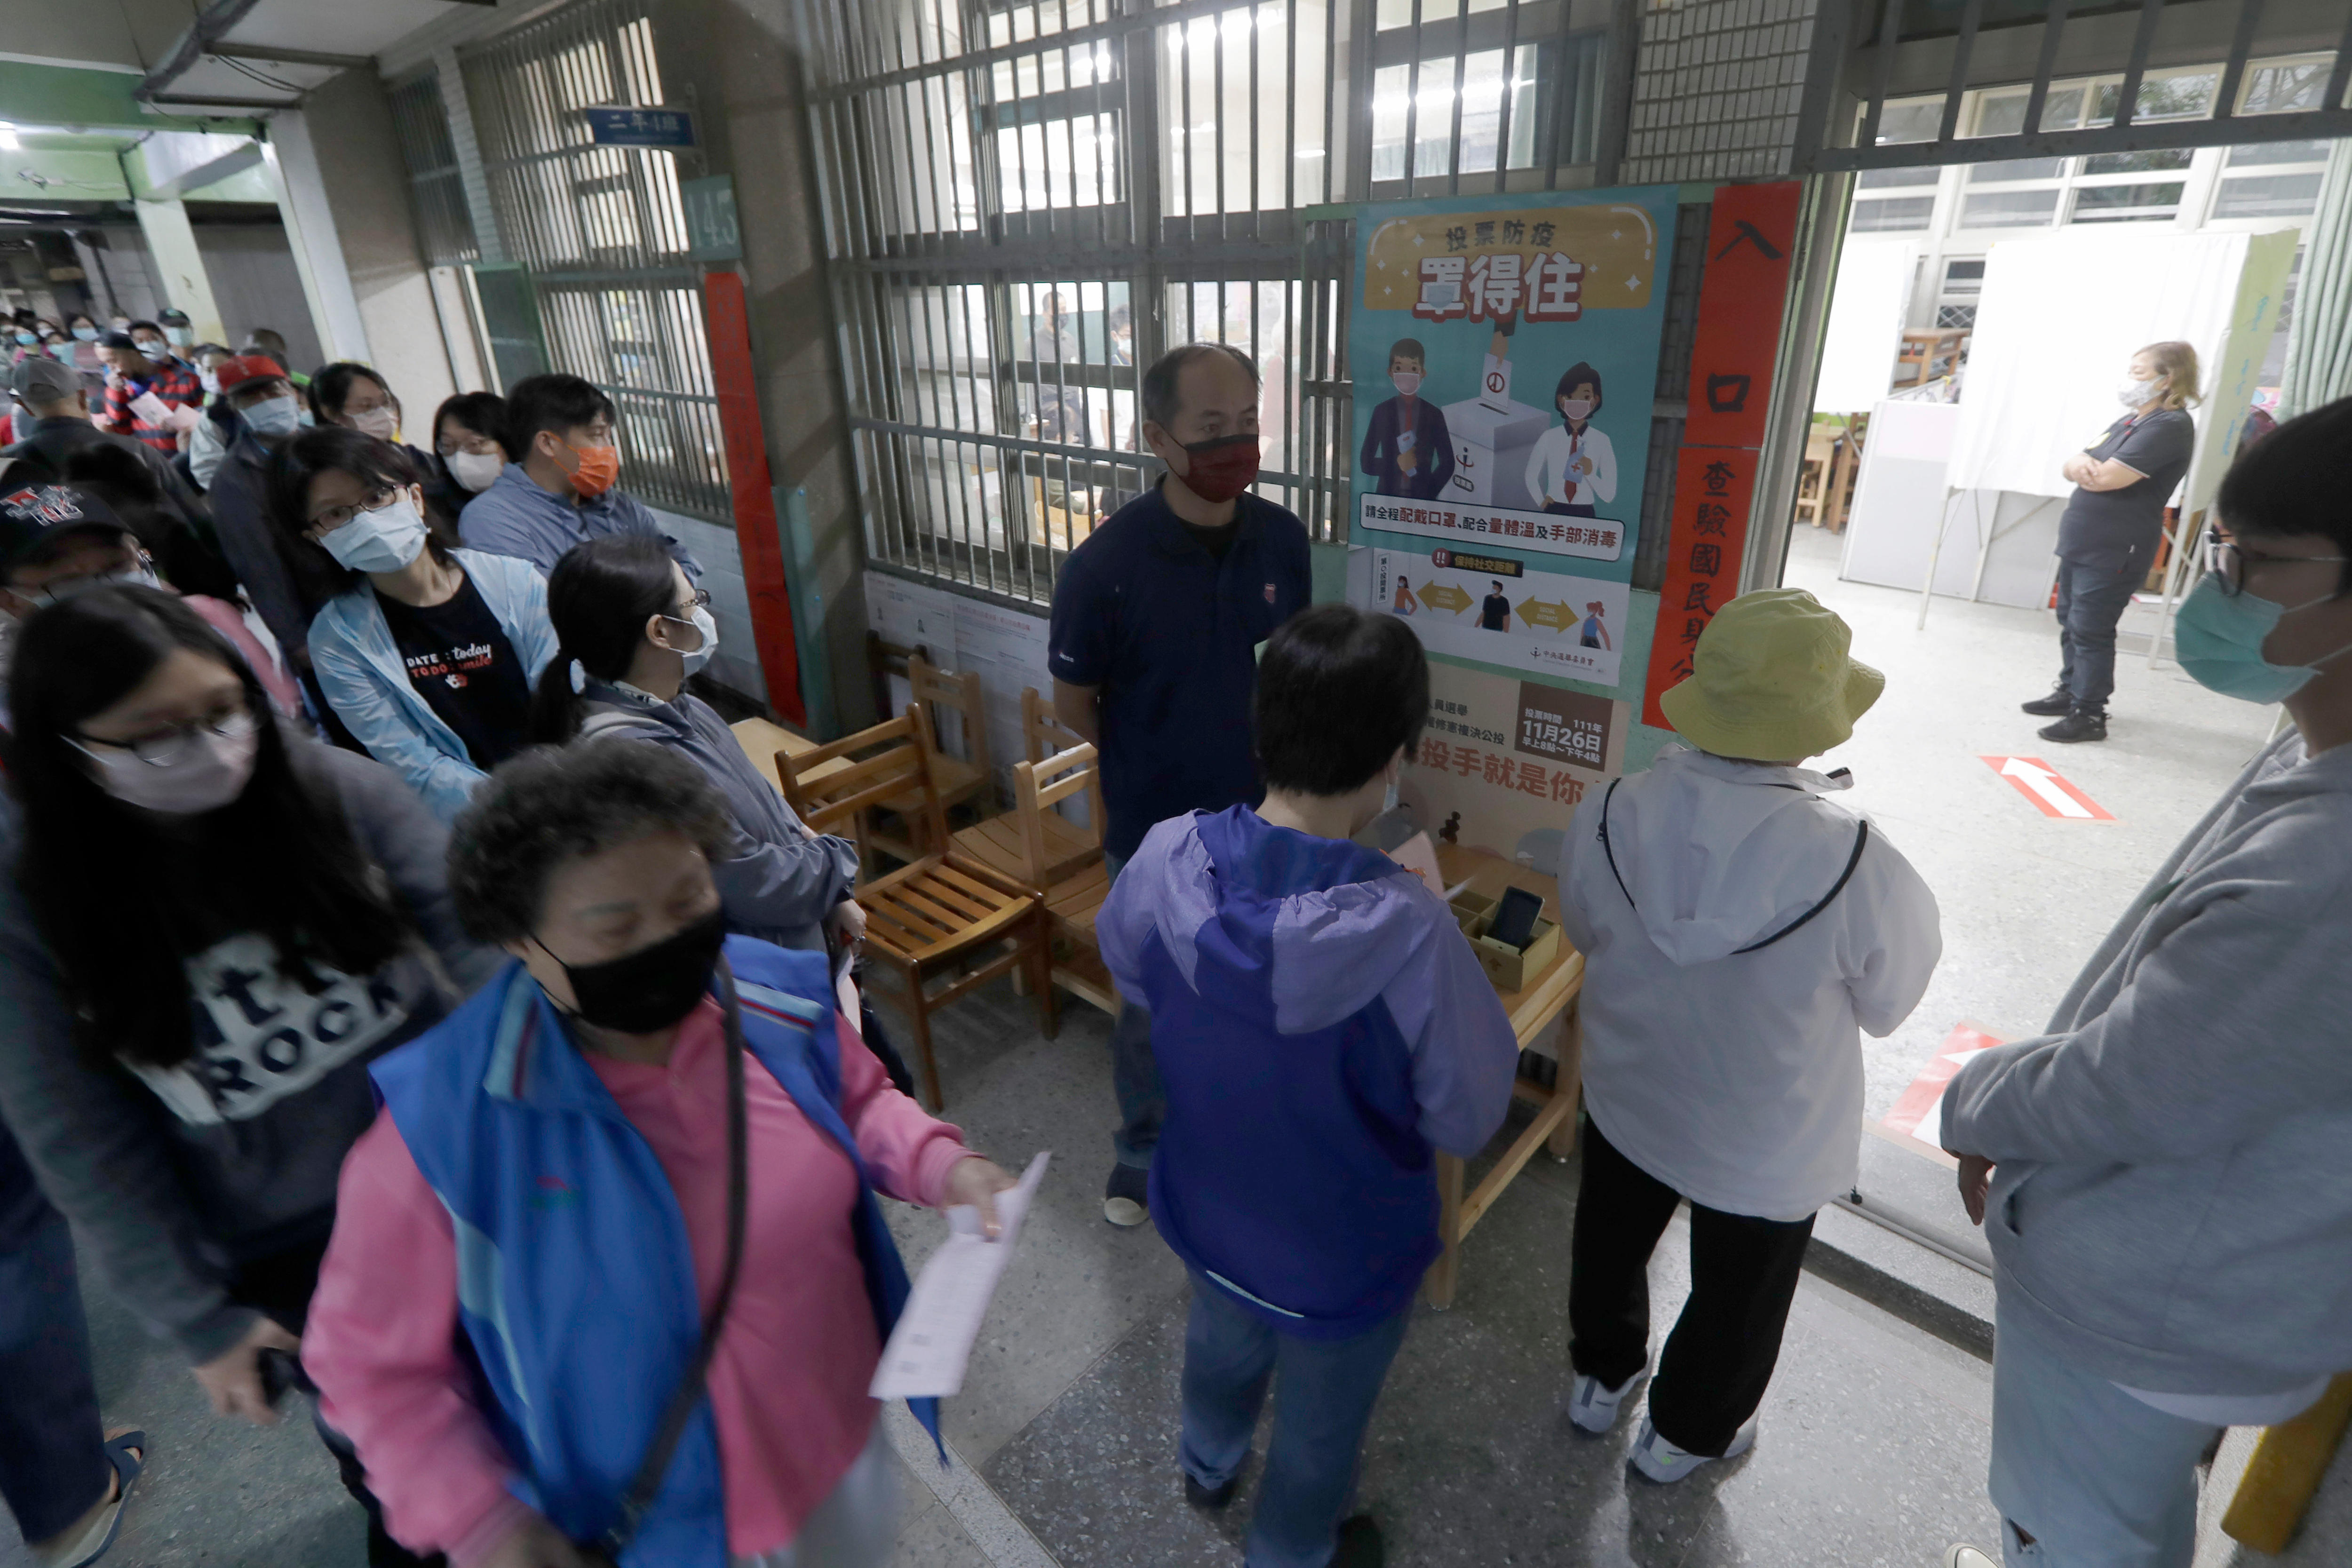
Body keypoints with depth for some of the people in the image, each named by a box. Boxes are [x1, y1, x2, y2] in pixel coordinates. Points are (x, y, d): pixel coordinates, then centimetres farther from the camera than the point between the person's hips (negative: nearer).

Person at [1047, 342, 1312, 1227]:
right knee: (1153, 1008, 15)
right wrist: (1156, 761, 0)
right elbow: (1073, 706, -8)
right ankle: (1143, 1146, 43)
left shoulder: (1282, 539, -8)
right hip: (1155, 834, -3)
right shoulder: (1106, 563, -20)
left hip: (1263, 823, 4)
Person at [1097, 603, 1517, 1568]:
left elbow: (1132, 984, -3)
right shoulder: (1407, 933, -38)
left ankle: (1207, 1467, 68)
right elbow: (1467, 1122, -20)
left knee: (1221, 1342, 37)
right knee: (1320, 1427, 28)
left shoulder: (1166, 859, -24)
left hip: (1203, 1210, 5)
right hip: (1342, 1262, -4)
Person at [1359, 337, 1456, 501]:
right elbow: (1366, 462, 3)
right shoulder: (1382, 412, 4)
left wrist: (1430, 493, -6)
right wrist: (1397, 464, -12)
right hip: (1387, 494, 0)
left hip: (1423, 495, 0)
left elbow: (1447, 463, 7)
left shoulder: (1434, 415, 4)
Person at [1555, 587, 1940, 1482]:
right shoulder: (1859, 867, -33)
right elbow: (1890, 1003, -12)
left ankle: (1600, 1376, 56)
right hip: (1769, 1140, -2)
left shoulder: (1610, 814, -25)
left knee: (1610, 1246, 30)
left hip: (1627, 1099, 3)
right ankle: (1685, 1433, 52)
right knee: (1735, 1299, 27)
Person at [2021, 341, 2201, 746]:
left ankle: (2089, 715, 4)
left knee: (2090, 630, -4)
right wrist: (2081, 463, -13)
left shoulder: (2169, 425, -15)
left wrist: (2082, 468, -2)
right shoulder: (2129, 421, 14)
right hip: (2081, 541, 9)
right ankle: (2070, 692, 30)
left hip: (2114, 552, -9)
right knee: (2070, 621, 16)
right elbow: (2075, 467, 11)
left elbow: (2106, 478, -23)